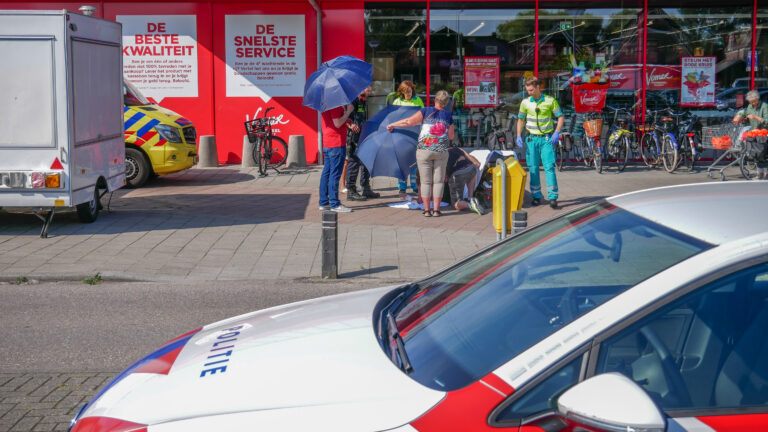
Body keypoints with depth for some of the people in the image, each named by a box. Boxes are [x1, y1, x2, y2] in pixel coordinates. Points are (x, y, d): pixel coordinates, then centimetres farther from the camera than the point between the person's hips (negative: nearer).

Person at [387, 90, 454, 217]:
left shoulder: (426, 111, -3)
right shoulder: (448, 115, 3)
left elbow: (409, 122, -8)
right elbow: (451, 136, 6)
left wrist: (392, 125, 3)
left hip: (424, 150, -1)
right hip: (441, 151, 1)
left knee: (425, 181, 5)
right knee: (438, 181, 8)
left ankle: (427, 210, 4)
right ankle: (436, 209, 5)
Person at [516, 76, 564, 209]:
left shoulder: (550, 101, -4)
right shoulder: (525, 102, 3)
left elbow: (561, 117, 1)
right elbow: (521, 120, 14)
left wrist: (557, 133, -12)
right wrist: (519, 136, 2)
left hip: (547, 139, -3)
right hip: (532, 138, 3)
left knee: (549, 167, -10)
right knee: (533, 168, 4)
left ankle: (552, 197, -10)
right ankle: (536, 196, 13)